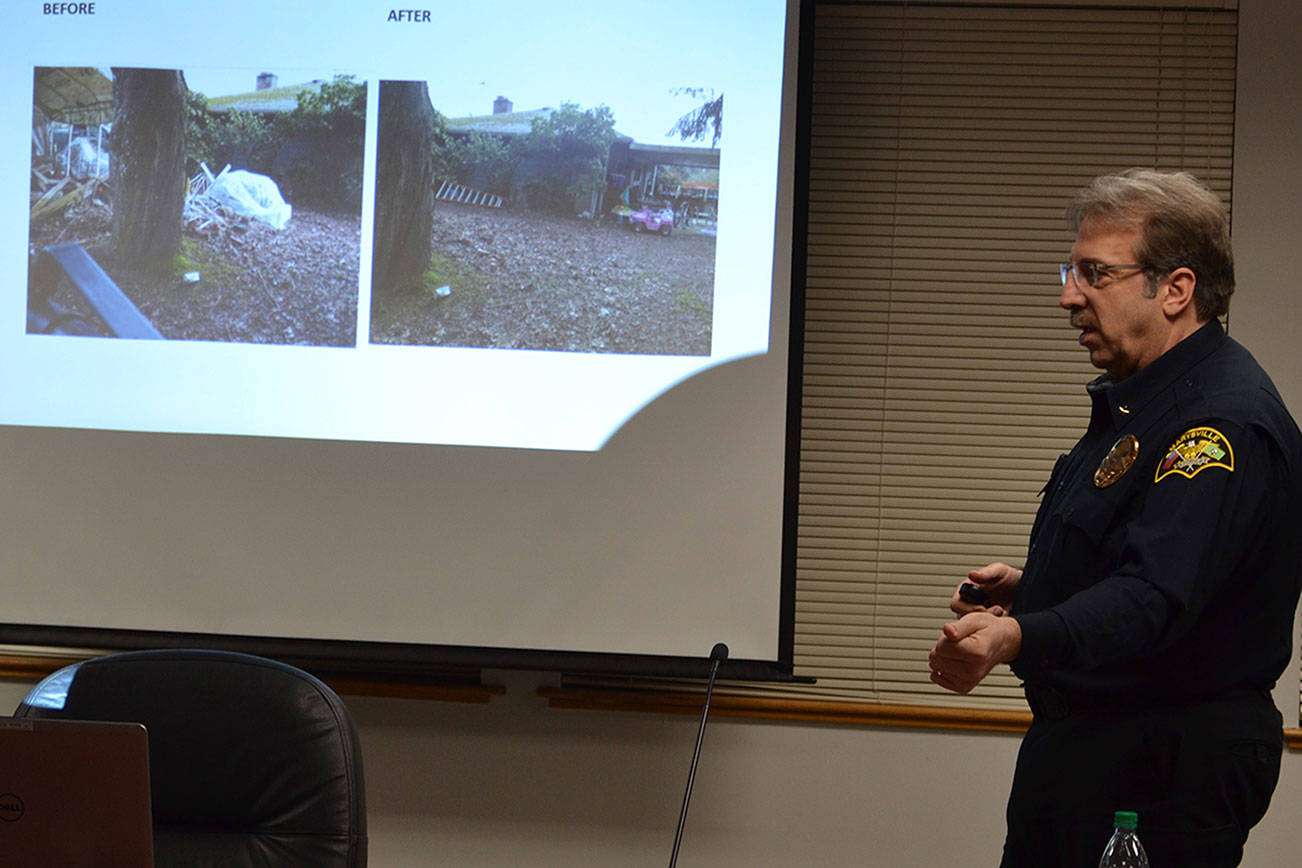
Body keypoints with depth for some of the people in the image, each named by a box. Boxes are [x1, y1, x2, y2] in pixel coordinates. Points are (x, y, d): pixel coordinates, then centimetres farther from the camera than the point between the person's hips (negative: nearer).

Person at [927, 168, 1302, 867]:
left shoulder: (1226, 422, -22)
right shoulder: (1134, 401, 14)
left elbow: (1157, 596, -36)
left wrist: (1018, 637, -50)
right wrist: (1026, 585, 11)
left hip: (1168, 772, -11)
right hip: (1084, 741, 11)